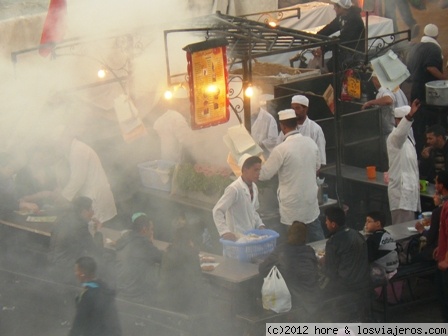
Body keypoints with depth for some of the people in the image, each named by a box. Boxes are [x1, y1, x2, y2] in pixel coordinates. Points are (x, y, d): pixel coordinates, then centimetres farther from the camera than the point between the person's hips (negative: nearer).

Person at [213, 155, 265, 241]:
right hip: (237, 237, -8)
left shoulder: (254, 188, 8)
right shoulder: (234, 189, -19)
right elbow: (218, 210, -23)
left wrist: (260, 225, 5)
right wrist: (224, 232, -33)